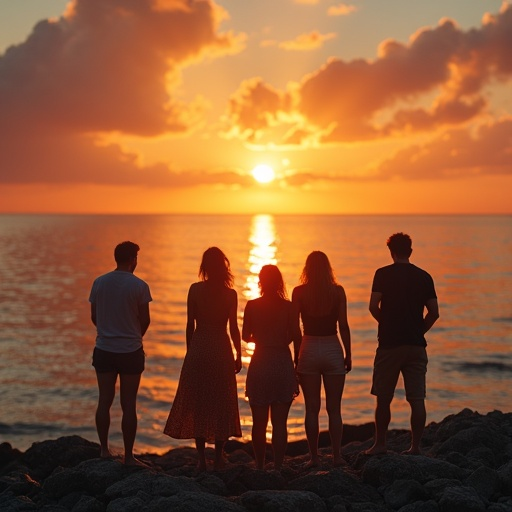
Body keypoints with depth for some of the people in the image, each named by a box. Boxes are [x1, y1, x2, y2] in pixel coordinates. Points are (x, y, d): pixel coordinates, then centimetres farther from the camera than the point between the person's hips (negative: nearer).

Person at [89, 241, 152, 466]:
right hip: (130, 351, -3)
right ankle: (128, 456, 7)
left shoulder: (99, 283, 1)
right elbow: (145, 320, -4)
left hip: (104, 350, 3)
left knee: (104, 400, 12)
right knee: (128, 404, 2)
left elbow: (94, 316, 7)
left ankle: (104, 449, 17)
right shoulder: (139, 286, -10)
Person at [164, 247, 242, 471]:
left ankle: (201, 458, 6)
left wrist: (189, 352, 11)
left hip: (198, 349, 1)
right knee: (221, 404, 9)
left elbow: (190, 325, 0)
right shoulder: (230, 294, -4)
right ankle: (218, 457, 13)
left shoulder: (195, 290, -3)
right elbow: (233, 328, -3)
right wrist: (239, 355, 8)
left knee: (198, 404, 7)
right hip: (221, 350, 0)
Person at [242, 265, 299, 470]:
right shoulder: (288, 306, -3)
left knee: (259, 423, 10)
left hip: (259, 365, 0)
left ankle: (260, 466, 16)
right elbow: (293, 337, -2)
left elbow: (245, 336, 5)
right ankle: (278, 466, 2)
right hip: (283, 364, 0)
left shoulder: (252, 306, -2)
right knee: (279, 423, 3)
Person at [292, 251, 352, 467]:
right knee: (334, 408, 7)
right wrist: (348, 354, 6)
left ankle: (314, 456, 6)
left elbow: (294, 326, -4)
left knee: (312, 409, 5)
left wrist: (295, 356, 4)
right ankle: (337, 455, 6)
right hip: (333, 350, 0)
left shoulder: (299, 292, -3)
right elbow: (343, 326, -2)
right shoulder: (338, 291, -2)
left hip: (308, 350, 0)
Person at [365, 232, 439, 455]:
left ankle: (380, 444, 13)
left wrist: (385, 323, 9)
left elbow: (373, 307, -10)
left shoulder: (383, 274, -2)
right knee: (417, 399, 3)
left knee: (383, 398, 8)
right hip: (416, 345, 3)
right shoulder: (424, 276, 6)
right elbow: (434, 313, 3)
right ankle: (415, 445, 5)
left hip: (389, 344, -2)